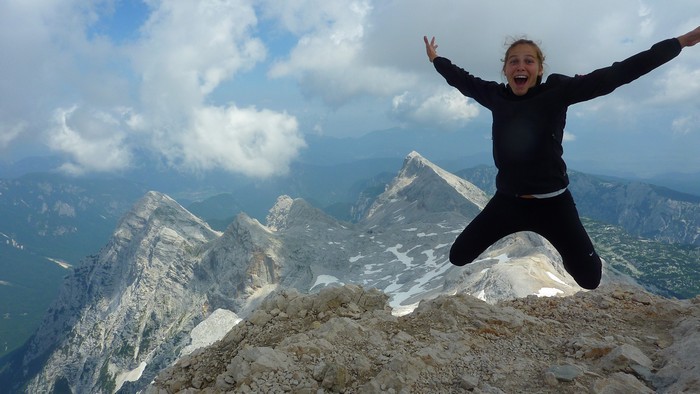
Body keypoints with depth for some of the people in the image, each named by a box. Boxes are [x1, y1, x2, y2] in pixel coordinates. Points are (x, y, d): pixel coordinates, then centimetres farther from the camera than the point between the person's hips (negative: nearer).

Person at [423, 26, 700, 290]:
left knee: (590, 277, 5)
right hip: (507, 201, 2)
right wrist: (436, 60, 26)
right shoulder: (496, 96, -1)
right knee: (457, 256, 4)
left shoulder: (557, 91, -9)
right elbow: (463, 79, 15)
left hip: (552, 204, -2)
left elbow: (614, 75, -9)